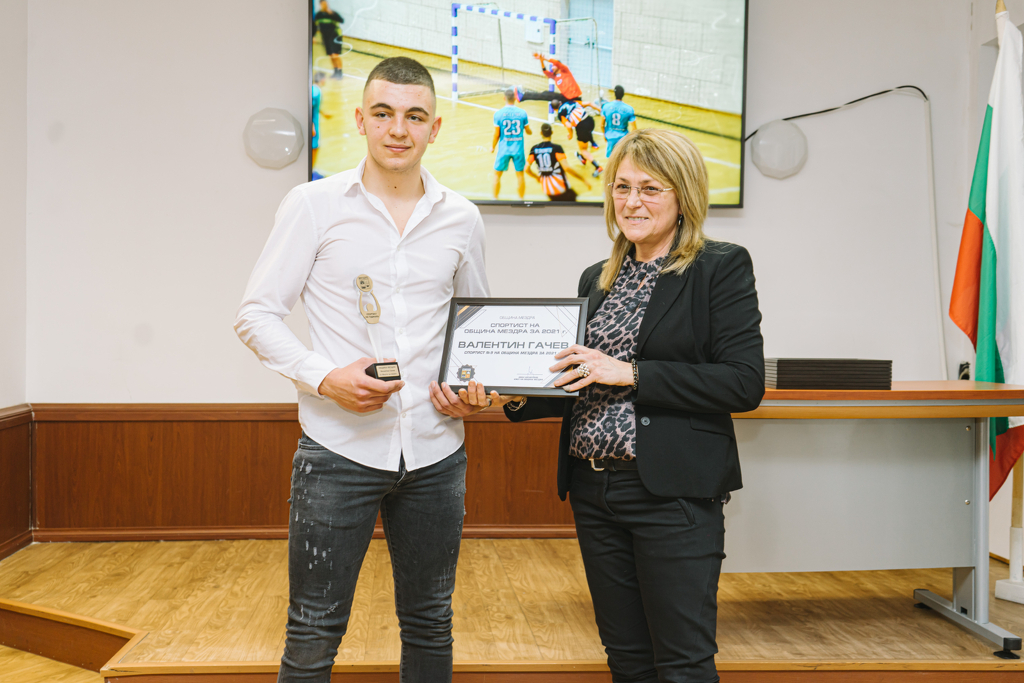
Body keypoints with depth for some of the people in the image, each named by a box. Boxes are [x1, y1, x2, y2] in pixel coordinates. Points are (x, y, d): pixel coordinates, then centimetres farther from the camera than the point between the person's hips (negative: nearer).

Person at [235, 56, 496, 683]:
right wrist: (325, 377, -17)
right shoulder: (314, 205, -2)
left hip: (435, 450, 3)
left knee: (430, 625, 15)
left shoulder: (462, 219, 6)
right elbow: (257, 314, -2)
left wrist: (476, 386, 0)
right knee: (314, 633, 3)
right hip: (339, 448, -3)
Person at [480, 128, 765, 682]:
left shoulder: (720, 268, -5)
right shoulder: (597, 279, 14)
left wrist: (631, 373, -18)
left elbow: (745, 382, -13)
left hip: (673, 492, -6)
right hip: (594, 490, 6)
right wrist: (518, 397, 0)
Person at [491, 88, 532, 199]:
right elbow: (528, 132, 6)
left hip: (504, 148, -1)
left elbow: (497, 134, -5)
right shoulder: (522, 113, -4)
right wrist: (531, 131, 30)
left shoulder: (498, 113, -8)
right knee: (520, 174, 12)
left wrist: (492, 147, 11)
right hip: (518, 149, 1)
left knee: (497, 174, 12)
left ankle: (495, 200, 17)